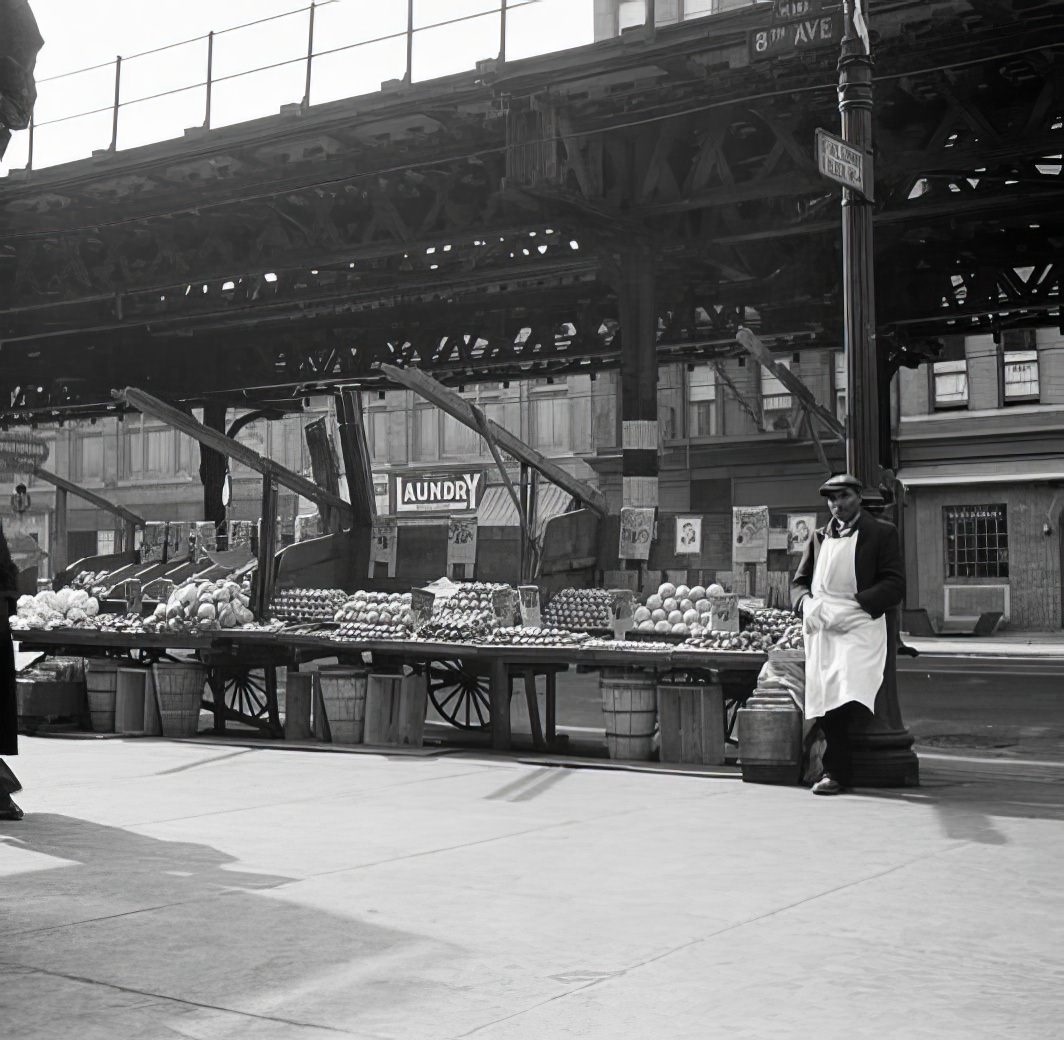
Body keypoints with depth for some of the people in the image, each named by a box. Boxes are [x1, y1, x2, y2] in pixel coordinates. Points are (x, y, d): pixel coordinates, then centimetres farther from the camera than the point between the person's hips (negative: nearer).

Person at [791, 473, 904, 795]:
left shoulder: (882, 533, 6)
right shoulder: (819, 537, 21)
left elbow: (895, 586, -1)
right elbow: (799, 582, 21)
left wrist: (852, 606, -13)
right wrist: (807, 603, -2)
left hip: (859, 626, -4)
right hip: (820, 628, 5)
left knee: (848, 694, -19)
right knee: (825, 700, 1)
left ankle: (835, 771, -9)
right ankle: (836, 771, 12)